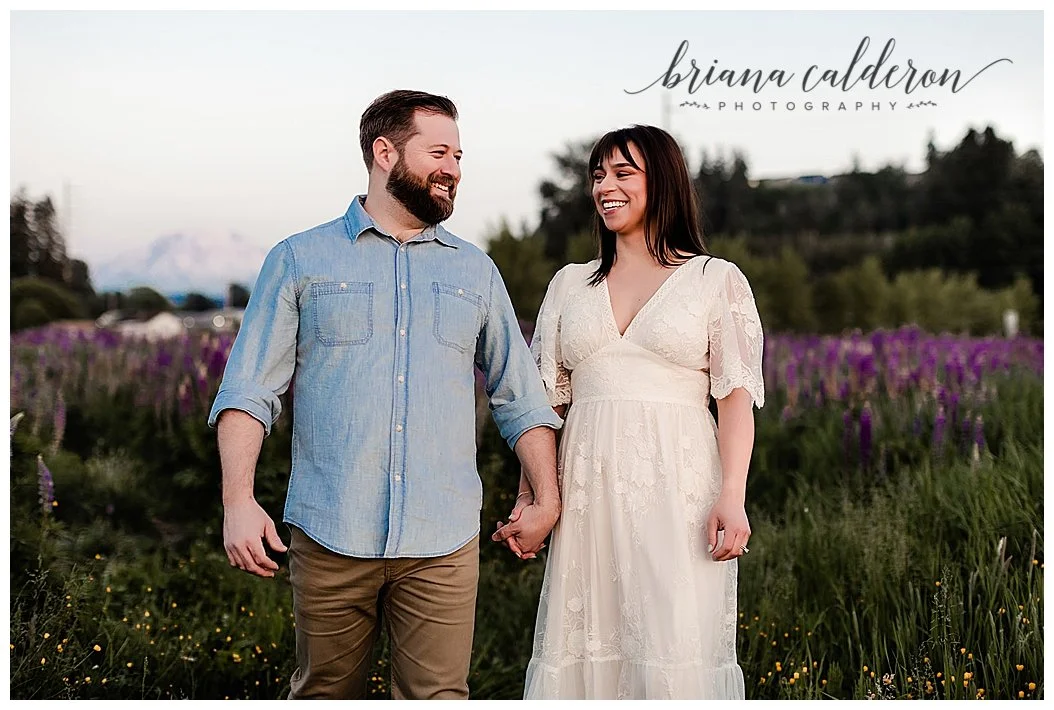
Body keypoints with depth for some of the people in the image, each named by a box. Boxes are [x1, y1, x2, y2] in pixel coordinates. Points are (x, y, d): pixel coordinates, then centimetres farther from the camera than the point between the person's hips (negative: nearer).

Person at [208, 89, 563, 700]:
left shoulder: (476, 272, 14)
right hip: (329, 536, -1)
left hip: (443, 542, 2)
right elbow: (249, 390, 1)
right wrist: (238, 499, -11)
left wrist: (547, 500, 8)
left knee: (438, 698, 0)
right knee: (325, 696, 8)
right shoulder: (300, 260, 6)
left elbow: (521, 398, 17)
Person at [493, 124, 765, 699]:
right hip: (589, 492, 3)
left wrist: (733, 498, -12)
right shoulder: (570, 284, 15)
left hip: (677, 490, -3)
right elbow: (546, 399, 13)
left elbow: (736, 396, -1)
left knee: (677, 655, -9)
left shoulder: (717, 280, 5)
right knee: (582, 644, 3)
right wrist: (527, 499, 6)